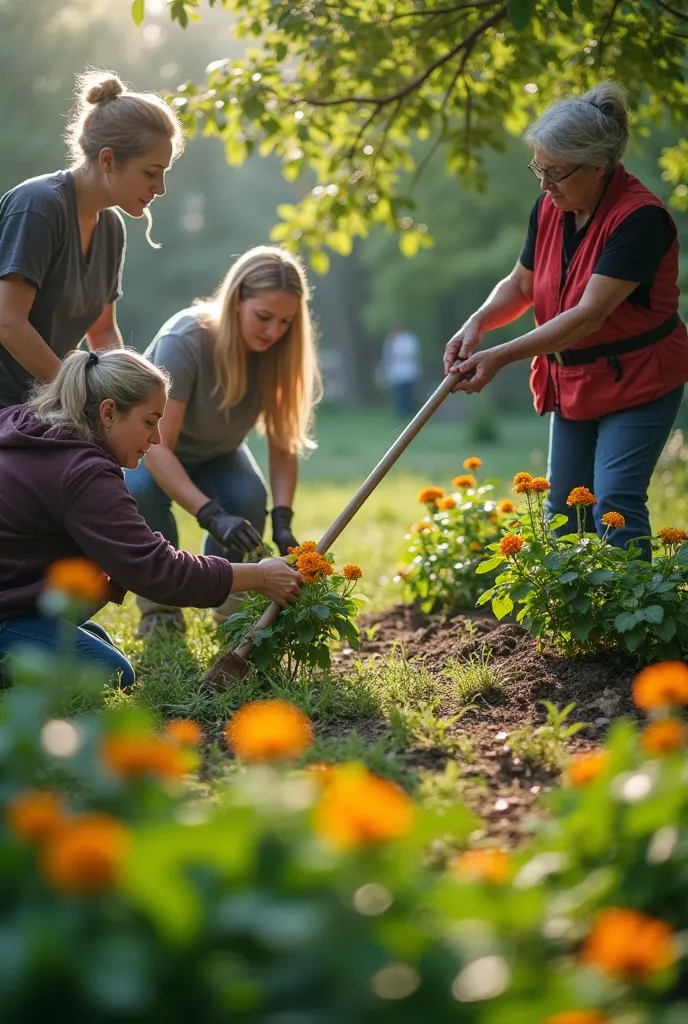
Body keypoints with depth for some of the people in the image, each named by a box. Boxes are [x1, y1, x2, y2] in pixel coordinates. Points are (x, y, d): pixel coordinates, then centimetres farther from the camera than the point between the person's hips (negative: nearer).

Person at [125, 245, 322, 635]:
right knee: (142, 488, -37)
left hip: (214, 453, 3)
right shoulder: (184, 340, -36)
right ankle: (160, 604, -14)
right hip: (146, 447, -3)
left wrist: (282, 521, -36)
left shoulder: (279, 352, -23)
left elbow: (283, 446, -20)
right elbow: (156, 448, -40)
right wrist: (211, 515, -52)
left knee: (250, 499, -28)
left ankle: (231, 603, -1)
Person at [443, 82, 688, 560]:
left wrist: (502, 357, -32)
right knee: (563, 506, 12)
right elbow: (520, 284, 11)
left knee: (615, 504, -14)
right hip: (572, 380, 8)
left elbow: (590, 315, -30)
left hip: (637, 380, -7)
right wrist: (476, 324, -10)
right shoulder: (551, 208, -1)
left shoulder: (639, 217, -25)